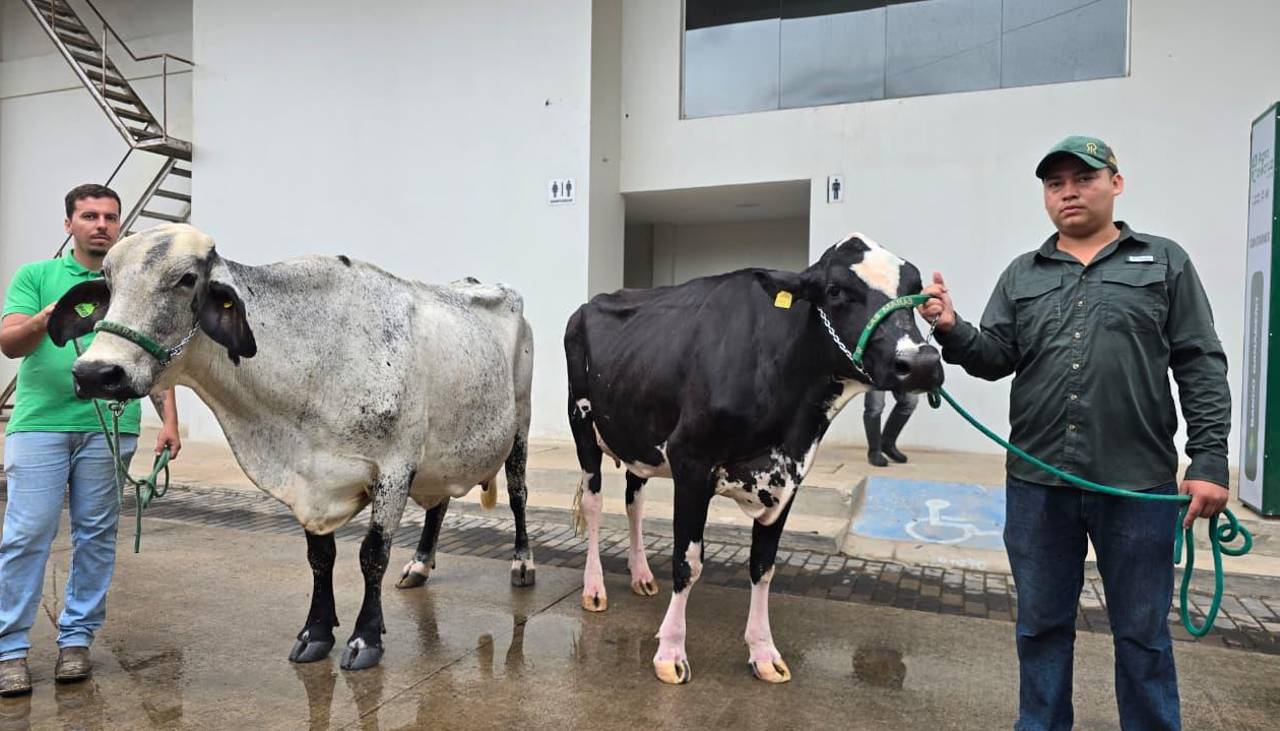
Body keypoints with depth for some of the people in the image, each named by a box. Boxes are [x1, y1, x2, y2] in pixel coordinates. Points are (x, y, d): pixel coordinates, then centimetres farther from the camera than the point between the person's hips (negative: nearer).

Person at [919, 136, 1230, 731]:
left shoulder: (1165, 263, 6)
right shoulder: (1021, 275, 11)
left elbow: (1202, 368, 2)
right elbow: (996, 359, 4)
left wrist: (1209, 462, -5)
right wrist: (953, 331, -16)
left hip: (1138, 484, -2)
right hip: (1036, 483, 2)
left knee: (1141, 631, 11)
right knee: (1042, 624, 13)